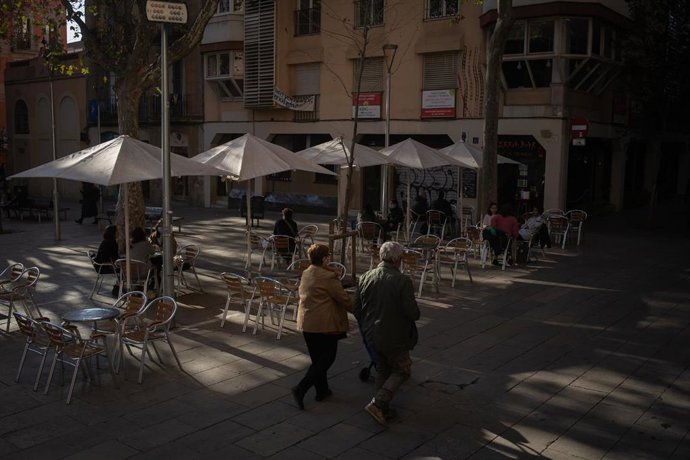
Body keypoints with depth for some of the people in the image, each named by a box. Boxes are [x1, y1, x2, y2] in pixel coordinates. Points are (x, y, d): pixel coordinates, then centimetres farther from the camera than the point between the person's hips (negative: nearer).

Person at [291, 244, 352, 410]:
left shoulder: (305, 274, 8)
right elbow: (344, 299, -11)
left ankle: (322, 390, 27)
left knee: (317, 358, 18)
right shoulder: (329, 277, -17)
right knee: (327, 358, 2)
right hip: (325, 324, -8)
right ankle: (301, 389, -8)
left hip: (306, 323, 8)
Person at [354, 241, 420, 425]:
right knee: (402, 370, 12)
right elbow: (412, 312, -20)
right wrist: (415, 314, 4)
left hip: (372, 335, 6)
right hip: (394, 337, -6)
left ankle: (383, 409, 27)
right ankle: (377, 403, 0)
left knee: (382, 371, 20)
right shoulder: (403, 281, -19)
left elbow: (356, 308, 2)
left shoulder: (366, 277, -4)